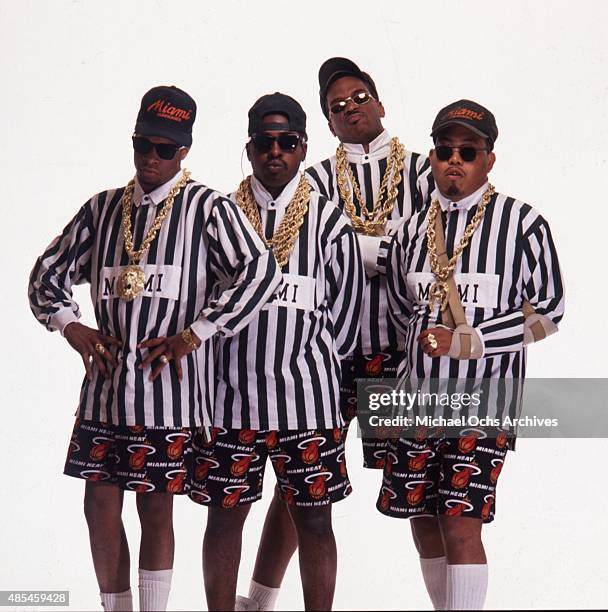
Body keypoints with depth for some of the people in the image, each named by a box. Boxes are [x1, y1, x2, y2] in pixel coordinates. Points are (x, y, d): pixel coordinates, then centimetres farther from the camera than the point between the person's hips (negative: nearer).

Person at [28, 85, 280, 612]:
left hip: (170, 385, -4)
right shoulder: (103, 208, 12)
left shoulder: (207, 207, -3)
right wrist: (70, 325, 1)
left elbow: (260, 271, -15)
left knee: (157, 509, 3)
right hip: (106, 380, 5)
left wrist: (193, 335, -15)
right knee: (100, 503, 5)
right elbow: (49, 271, 19)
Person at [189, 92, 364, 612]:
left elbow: (346, 309, 7)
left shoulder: (329, 222, 3)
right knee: (225, 515, 7)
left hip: (308, 395, -1)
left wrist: (315, 366, 8)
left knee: (314, 519, 5)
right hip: (231, 393, 1)